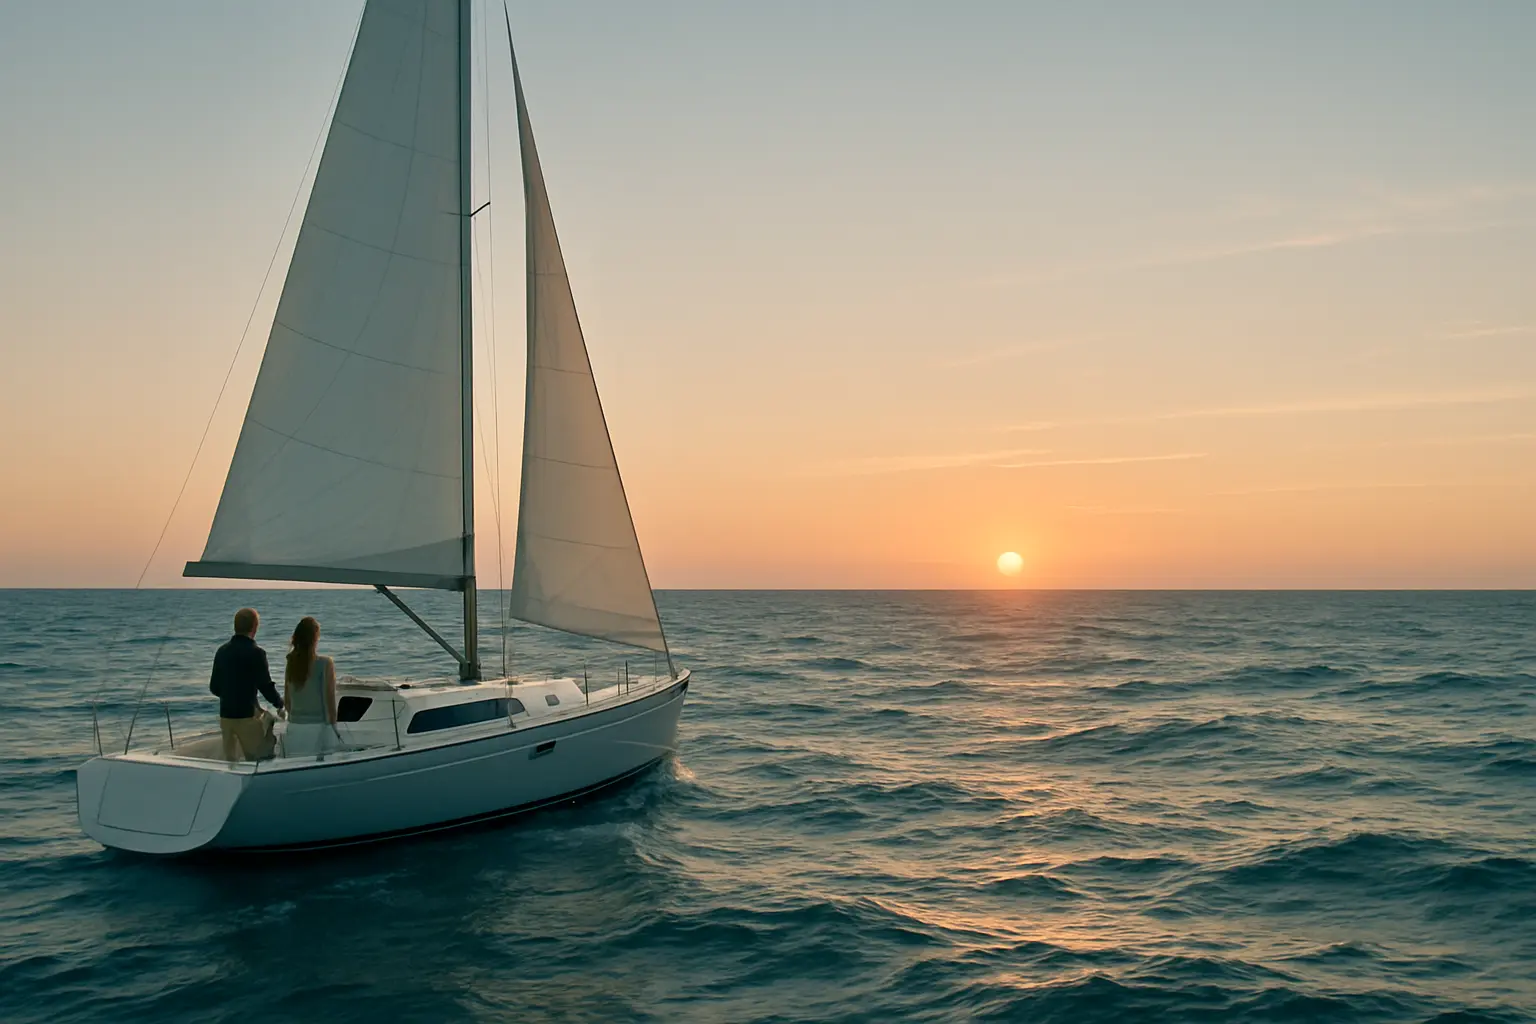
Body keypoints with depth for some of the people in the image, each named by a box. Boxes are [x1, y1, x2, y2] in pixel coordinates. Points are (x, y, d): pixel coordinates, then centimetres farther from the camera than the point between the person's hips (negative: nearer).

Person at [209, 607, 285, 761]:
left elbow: (214, 688, 13)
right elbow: (266, 686, -12)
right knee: (257, 760, -1)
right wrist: (279, 703, 5)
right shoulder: (255, 653, -14)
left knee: (230, 760, 13)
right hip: (247, 715, -6)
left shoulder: (222, 651, 6)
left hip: (225, 715, 6)